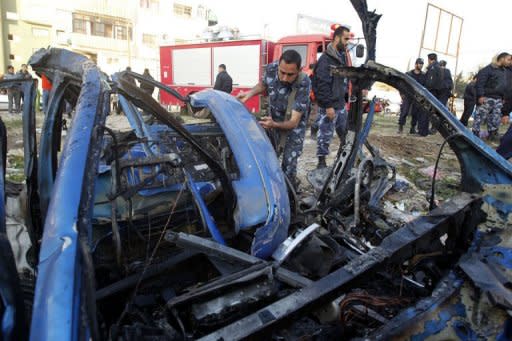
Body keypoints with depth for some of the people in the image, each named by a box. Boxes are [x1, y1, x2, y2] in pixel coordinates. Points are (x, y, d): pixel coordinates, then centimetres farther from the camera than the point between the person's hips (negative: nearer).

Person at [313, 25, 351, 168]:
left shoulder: (342, 57, 14)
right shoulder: (326, 59, -16)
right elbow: (322, 85, -22)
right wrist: (328, 105, -23)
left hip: (341, 104, 9)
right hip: (329, 106, -9)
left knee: (345, 132, 19)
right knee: (325, 134, -1)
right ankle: (321, 162, 10)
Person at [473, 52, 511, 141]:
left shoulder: (503, 71, 20)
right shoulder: (488, 69, -7)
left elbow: (503, 86, 25)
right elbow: (480, 82, -15)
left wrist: (502, 98, 20)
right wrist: (480, 95, -22)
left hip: (498, 100, 8)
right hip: (486, 98, -8)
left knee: (495, 119, 9)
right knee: (480, 117, -7)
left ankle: (493, 134, 18)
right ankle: (475, 134, -1)